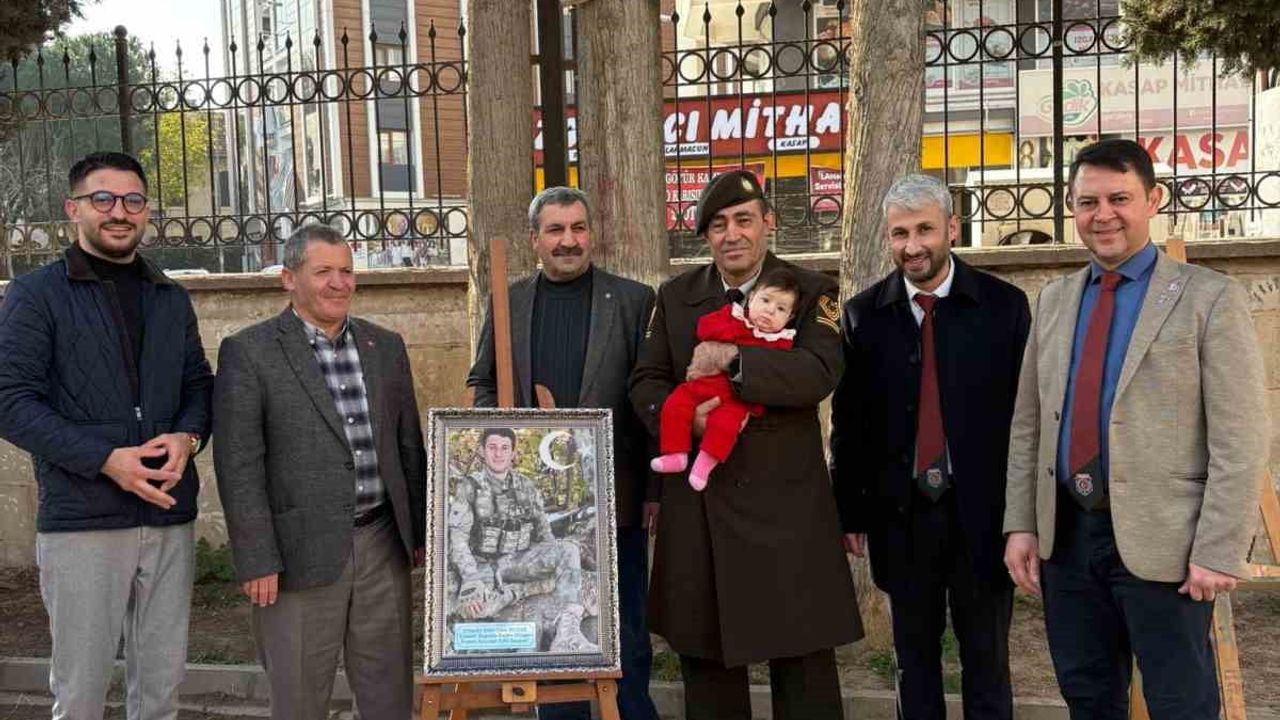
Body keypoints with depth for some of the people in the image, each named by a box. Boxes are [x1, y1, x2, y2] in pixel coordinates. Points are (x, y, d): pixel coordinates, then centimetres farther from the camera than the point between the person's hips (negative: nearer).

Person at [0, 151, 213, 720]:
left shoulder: (172, 299, 14)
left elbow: (199, 385, 16)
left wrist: (187, 437, -7)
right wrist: (106, 460, -17)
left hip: (170, 516, 4)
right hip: (82, 521, -4)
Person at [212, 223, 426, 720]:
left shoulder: (385, 346, 10)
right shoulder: (248, 353, -5)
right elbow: (239, 465, -8)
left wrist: (423, 532, 12)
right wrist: (256, 561, -12)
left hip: (383, 546, 4)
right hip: (301, 553, -4)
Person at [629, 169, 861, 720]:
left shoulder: (809, 291, -1)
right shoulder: (675, 296, 10)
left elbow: (819, 373, -17)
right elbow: (645, 383, 7)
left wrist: (733, 360, -25)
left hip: (785, 504, -3)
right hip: (697, 507, 4)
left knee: (803, 668, 3)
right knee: (704, 662, 14)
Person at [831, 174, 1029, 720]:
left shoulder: (1004, 305, -3)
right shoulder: (862, 315, 2)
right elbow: (849, 422, 3)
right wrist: (850, 511, 2)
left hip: (982, 511, -1)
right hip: (901, 512, 2)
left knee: (987, 659, 11)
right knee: (914, 659, 14)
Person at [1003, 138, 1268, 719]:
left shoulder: (1210, 298, -6)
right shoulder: (1055, 299, 10)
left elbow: (1239, 441, -10)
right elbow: (1028, 422, 11)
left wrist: (1219, 553, -15)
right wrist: (1020, 524, 5)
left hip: (1160, 541, -5)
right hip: (1065, 535, 5)